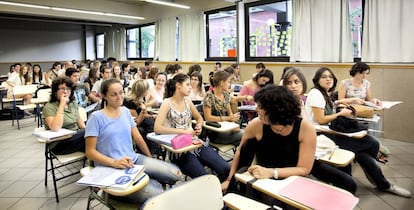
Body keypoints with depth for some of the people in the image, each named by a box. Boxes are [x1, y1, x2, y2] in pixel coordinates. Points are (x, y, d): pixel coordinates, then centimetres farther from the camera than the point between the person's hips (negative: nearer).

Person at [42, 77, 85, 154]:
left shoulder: (73, 103, 13)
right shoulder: (49, 107, -7)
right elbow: (55, 128, -24)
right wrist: (62, 104, -22)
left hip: (77, 136, 7)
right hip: (60, 145, -6)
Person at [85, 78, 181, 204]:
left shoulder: (125, 111, 10)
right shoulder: (96, 117, -8)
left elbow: (137, 137, 16)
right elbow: (90, 152, -9)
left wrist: (151, 159, 22)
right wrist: (114, 162, -24)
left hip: (135, 159, 6)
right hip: (111, 168, -6)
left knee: (175, 173, -11)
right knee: (156, 195, -26)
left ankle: (153, 182, 11)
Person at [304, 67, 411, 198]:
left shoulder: (324, 94, 16)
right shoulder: (315, 93, -13)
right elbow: (321, 120, -17)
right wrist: (341, 113, -5)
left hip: (329, 132, 9)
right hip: (321, 136, -9)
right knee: (373, 143, -8)